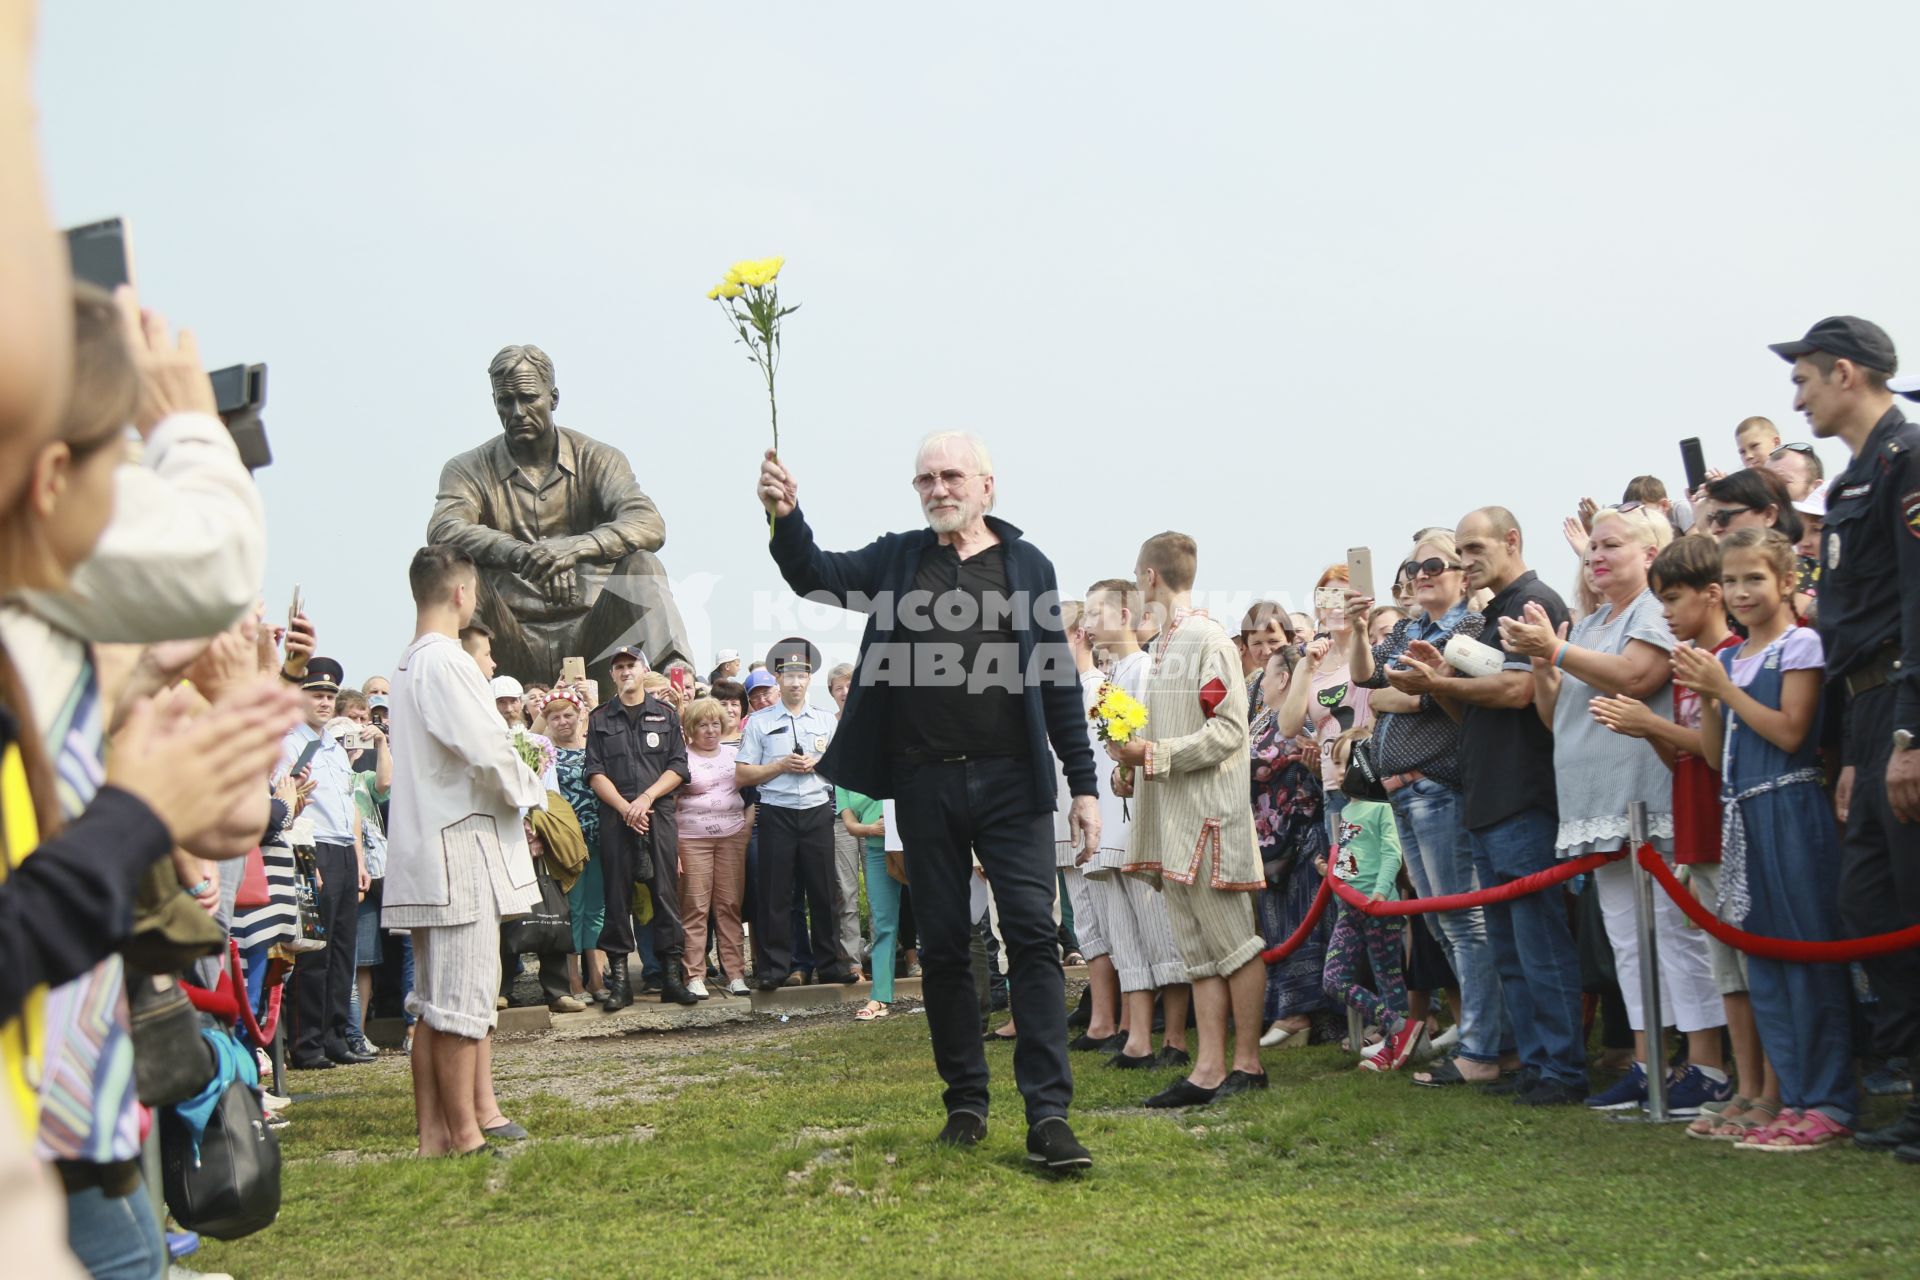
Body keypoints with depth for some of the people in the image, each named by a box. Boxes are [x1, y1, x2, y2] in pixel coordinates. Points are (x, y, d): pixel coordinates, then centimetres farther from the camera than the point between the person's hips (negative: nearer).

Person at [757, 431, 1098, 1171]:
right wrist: (786, 517, -23)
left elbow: (1059, 679, 6)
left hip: (1011, 780, -2)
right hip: (924, 783, 2)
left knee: (1033, 936, -8)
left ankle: (1048, 1114, -7)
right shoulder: (896, 560, 10)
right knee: (943, 946, 8)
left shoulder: (1027, 565, 7)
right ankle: (966, 1102, 19)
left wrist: (1083, 783, 3)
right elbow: (814, 574, -3)